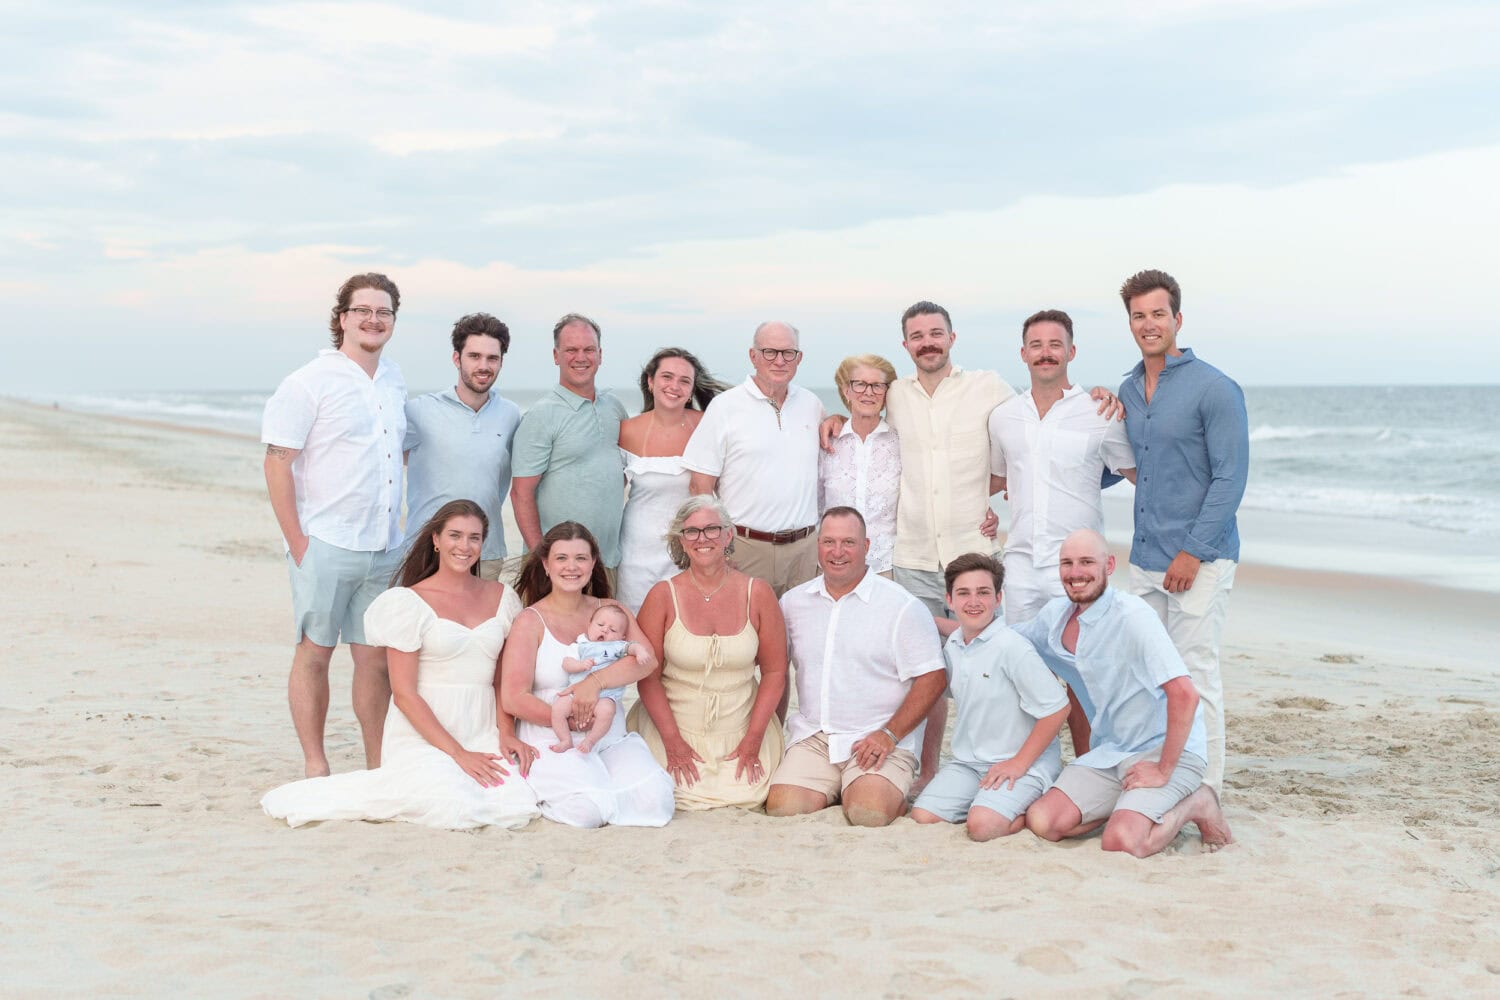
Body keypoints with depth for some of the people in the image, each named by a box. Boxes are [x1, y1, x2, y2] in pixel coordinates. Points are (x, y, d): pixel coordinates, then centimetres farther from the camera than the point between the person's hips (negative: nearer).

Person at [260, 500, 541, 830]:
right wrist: (459, 754, -13)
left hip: (483, 736, 5)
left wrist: (506, 734, -1)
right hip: (422, 737, -5)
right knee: (456, 810, -31)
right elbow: (405, 694, -7)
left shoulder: (502, 597, 12)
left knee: (517, 808, -22)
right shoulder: (410, 603, -4)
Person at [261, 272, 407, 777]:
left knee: (376, 657, 9)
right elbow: (277, 464, -9)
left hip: (384, 549, 6)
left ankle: (377, 767, 17)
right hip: (325, 546, -5)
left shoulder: (393, 380, 12)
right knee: (314, 652, 3)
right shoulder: (308, 383, -7)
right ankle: (315, 769, 12)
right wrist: (297, 542, -13)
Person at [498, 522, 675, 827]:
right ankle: (541, 790, 6)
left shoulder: (611, 611, 10)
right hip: (551, 742, -3)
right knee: (589, 808, -28)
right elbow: (513, 699, -7)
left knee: (655, 799, -21)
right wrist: (569, 722, -14)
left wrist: (595, 681, -23)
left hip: (611, 739, 3)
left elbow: (645, 659, -7)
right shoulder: (530, 622, 0)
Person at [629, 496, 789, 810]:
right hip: (673, 727, -1)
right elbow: (648, 677, -5)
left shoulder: (757, 593, -2)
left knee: (748, 796, -14)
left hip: (742, 732, 1)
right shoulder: (663, 596, -5)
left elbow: (775, 672, 1)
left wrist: (753, 739, -6)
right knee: (686, 796, -16)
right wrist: (672, 741, -12)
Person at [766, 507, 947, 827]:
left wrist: (890, 734, -14)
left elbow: (931, 679, -5)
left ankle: (894, 791, 7)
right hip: (811, 737, 3)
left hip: (880, 740, -3)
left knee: (868, 812, -28)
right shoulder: (793, 602, 11)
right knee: (783, 808, -21)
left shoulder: (903, 607, -3)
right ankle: (835, 788, 9)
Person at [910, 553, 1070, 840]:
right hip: (967, 762, 7)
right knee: (921, 817, -11)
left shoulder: (1012, 647, -17)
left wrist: (1019, 762, -16)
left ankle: (1030, 813, -2)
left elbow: (1056, 707, -18)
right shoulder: (952, 646, 5)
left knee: (982, 825, -30)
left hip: (1022, 765, -7)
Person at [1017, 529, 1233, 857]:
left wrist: (1163, 771, -22)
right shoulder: (1056, 615, 2)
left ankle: (1195, 804, 1)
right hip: (1108, 753, 7)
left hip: (1167, 749, -7)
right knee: (1041, 822, -12)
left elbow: (1185, 695, -26)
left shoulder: (1132, 615, -19)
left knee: (1122, 842, -28)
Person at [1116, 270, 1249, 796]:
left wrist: (1193, 551, -16)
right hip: (1145, 557, 6)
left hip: (1200, 558, -6)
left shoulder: (1214, 388, -8)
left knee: (1195, 673, -5)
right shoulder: (1127, 391, 12)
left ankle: (1204, 791, 4)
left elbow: (1230, 477, -12)